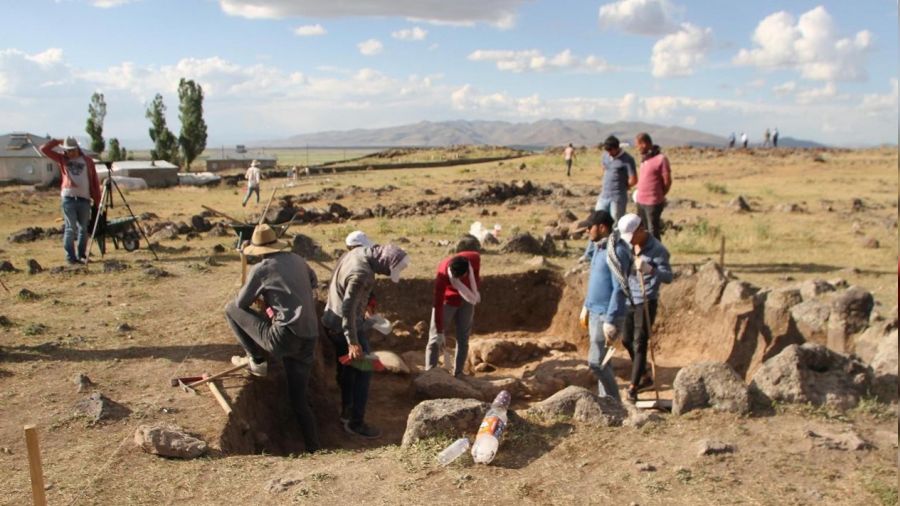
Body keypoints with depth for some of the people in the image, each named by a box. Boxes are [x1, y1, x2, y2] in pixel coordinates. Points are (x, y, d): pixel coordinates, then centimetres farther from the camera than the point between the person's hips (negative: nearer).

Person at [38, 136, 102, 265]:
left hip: (85, 199, 1)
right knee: (70, 228, -3)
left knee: (84, 229, 6)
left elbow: (95, 182, 8)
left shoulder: (87, 161, 9)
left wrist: (97, 201, 4)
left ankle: (81, 255, 16)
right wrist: (58, 141, 9)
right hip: (68, 199, -1)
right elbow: (44, 149, 7)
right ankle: (70, 257, 1)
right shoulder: (62, 159, 11)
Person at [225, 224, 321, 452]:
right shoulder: (297, 259, 13)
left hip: (284, 337, -6)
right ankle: (313, 448, 17)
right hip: (309, 338, 6)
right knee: (299, 398, 18)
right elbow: (314, 282, 32)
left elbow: (241, 303, 7)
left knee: (231, 309, 9)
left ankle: (257, 360, 11)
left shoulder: (260, 269, -3)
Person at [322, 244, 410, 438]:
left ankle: (346, 413, 33)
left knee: (346, 369, 20)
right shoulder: (361, 274, -30)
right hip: (346, 325, -10)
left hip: (332, 321, 10)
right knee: (363, 371, -1)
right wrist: (353, 342, -25)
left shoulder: (358, 253, -1)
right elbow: (347, 309, -30)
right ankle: (356, 422, 6)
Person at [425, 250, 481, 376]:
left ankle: (458, 374, 11)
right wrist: (440, 332, -31)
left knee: (463, 338, 4)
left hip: (467, 299, 3)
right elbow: (438, 305, -33)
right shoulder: (443, 275, -37)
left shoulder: (474, 258, -28)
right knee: (435, 338, -7)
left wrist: (476, 290, 6)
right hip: (448, 299, -3)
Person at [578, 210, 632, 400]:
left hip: (607, 315, -9)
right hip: (595, 313, 9)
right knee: (601, 359, 15)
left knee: (595, 361, -6)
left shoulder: (617, 251, -20)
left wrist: (610, 321, -24)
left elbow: (619, 288, -23)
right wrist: (586, 307, 22)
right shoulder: (601, 247, 10)